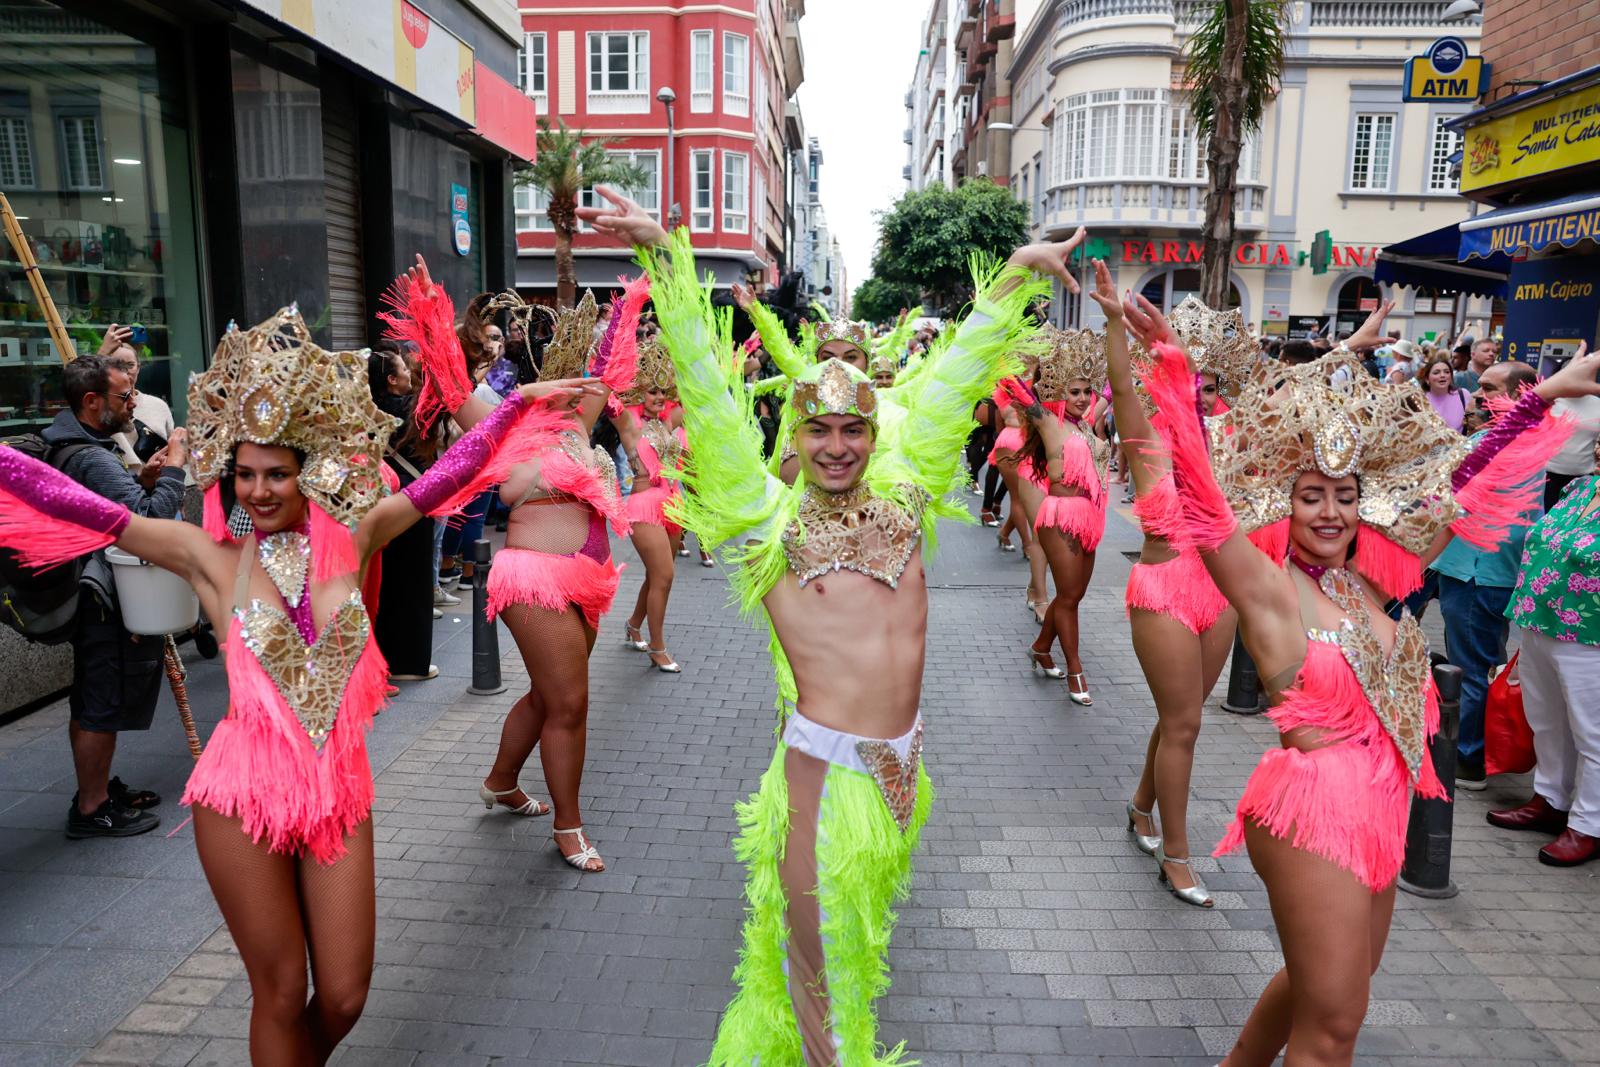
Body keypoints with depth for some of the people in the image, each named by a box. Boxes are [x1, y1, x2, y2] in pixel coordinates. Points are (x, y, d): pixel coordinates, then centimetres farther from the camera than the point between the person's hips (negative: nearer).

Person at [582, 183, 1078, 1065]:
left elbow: (951, 379, 10)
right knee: (820, 976, 8)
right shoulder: (768, 515, -5)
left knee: (854, 948, 22)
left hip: (901, 768, 5)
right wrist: (665, 252, -13)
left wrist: (1017, 273, 17)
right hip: (824, 772, -4)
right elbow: (708, 391, -10)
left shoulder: (903, 496, 5)